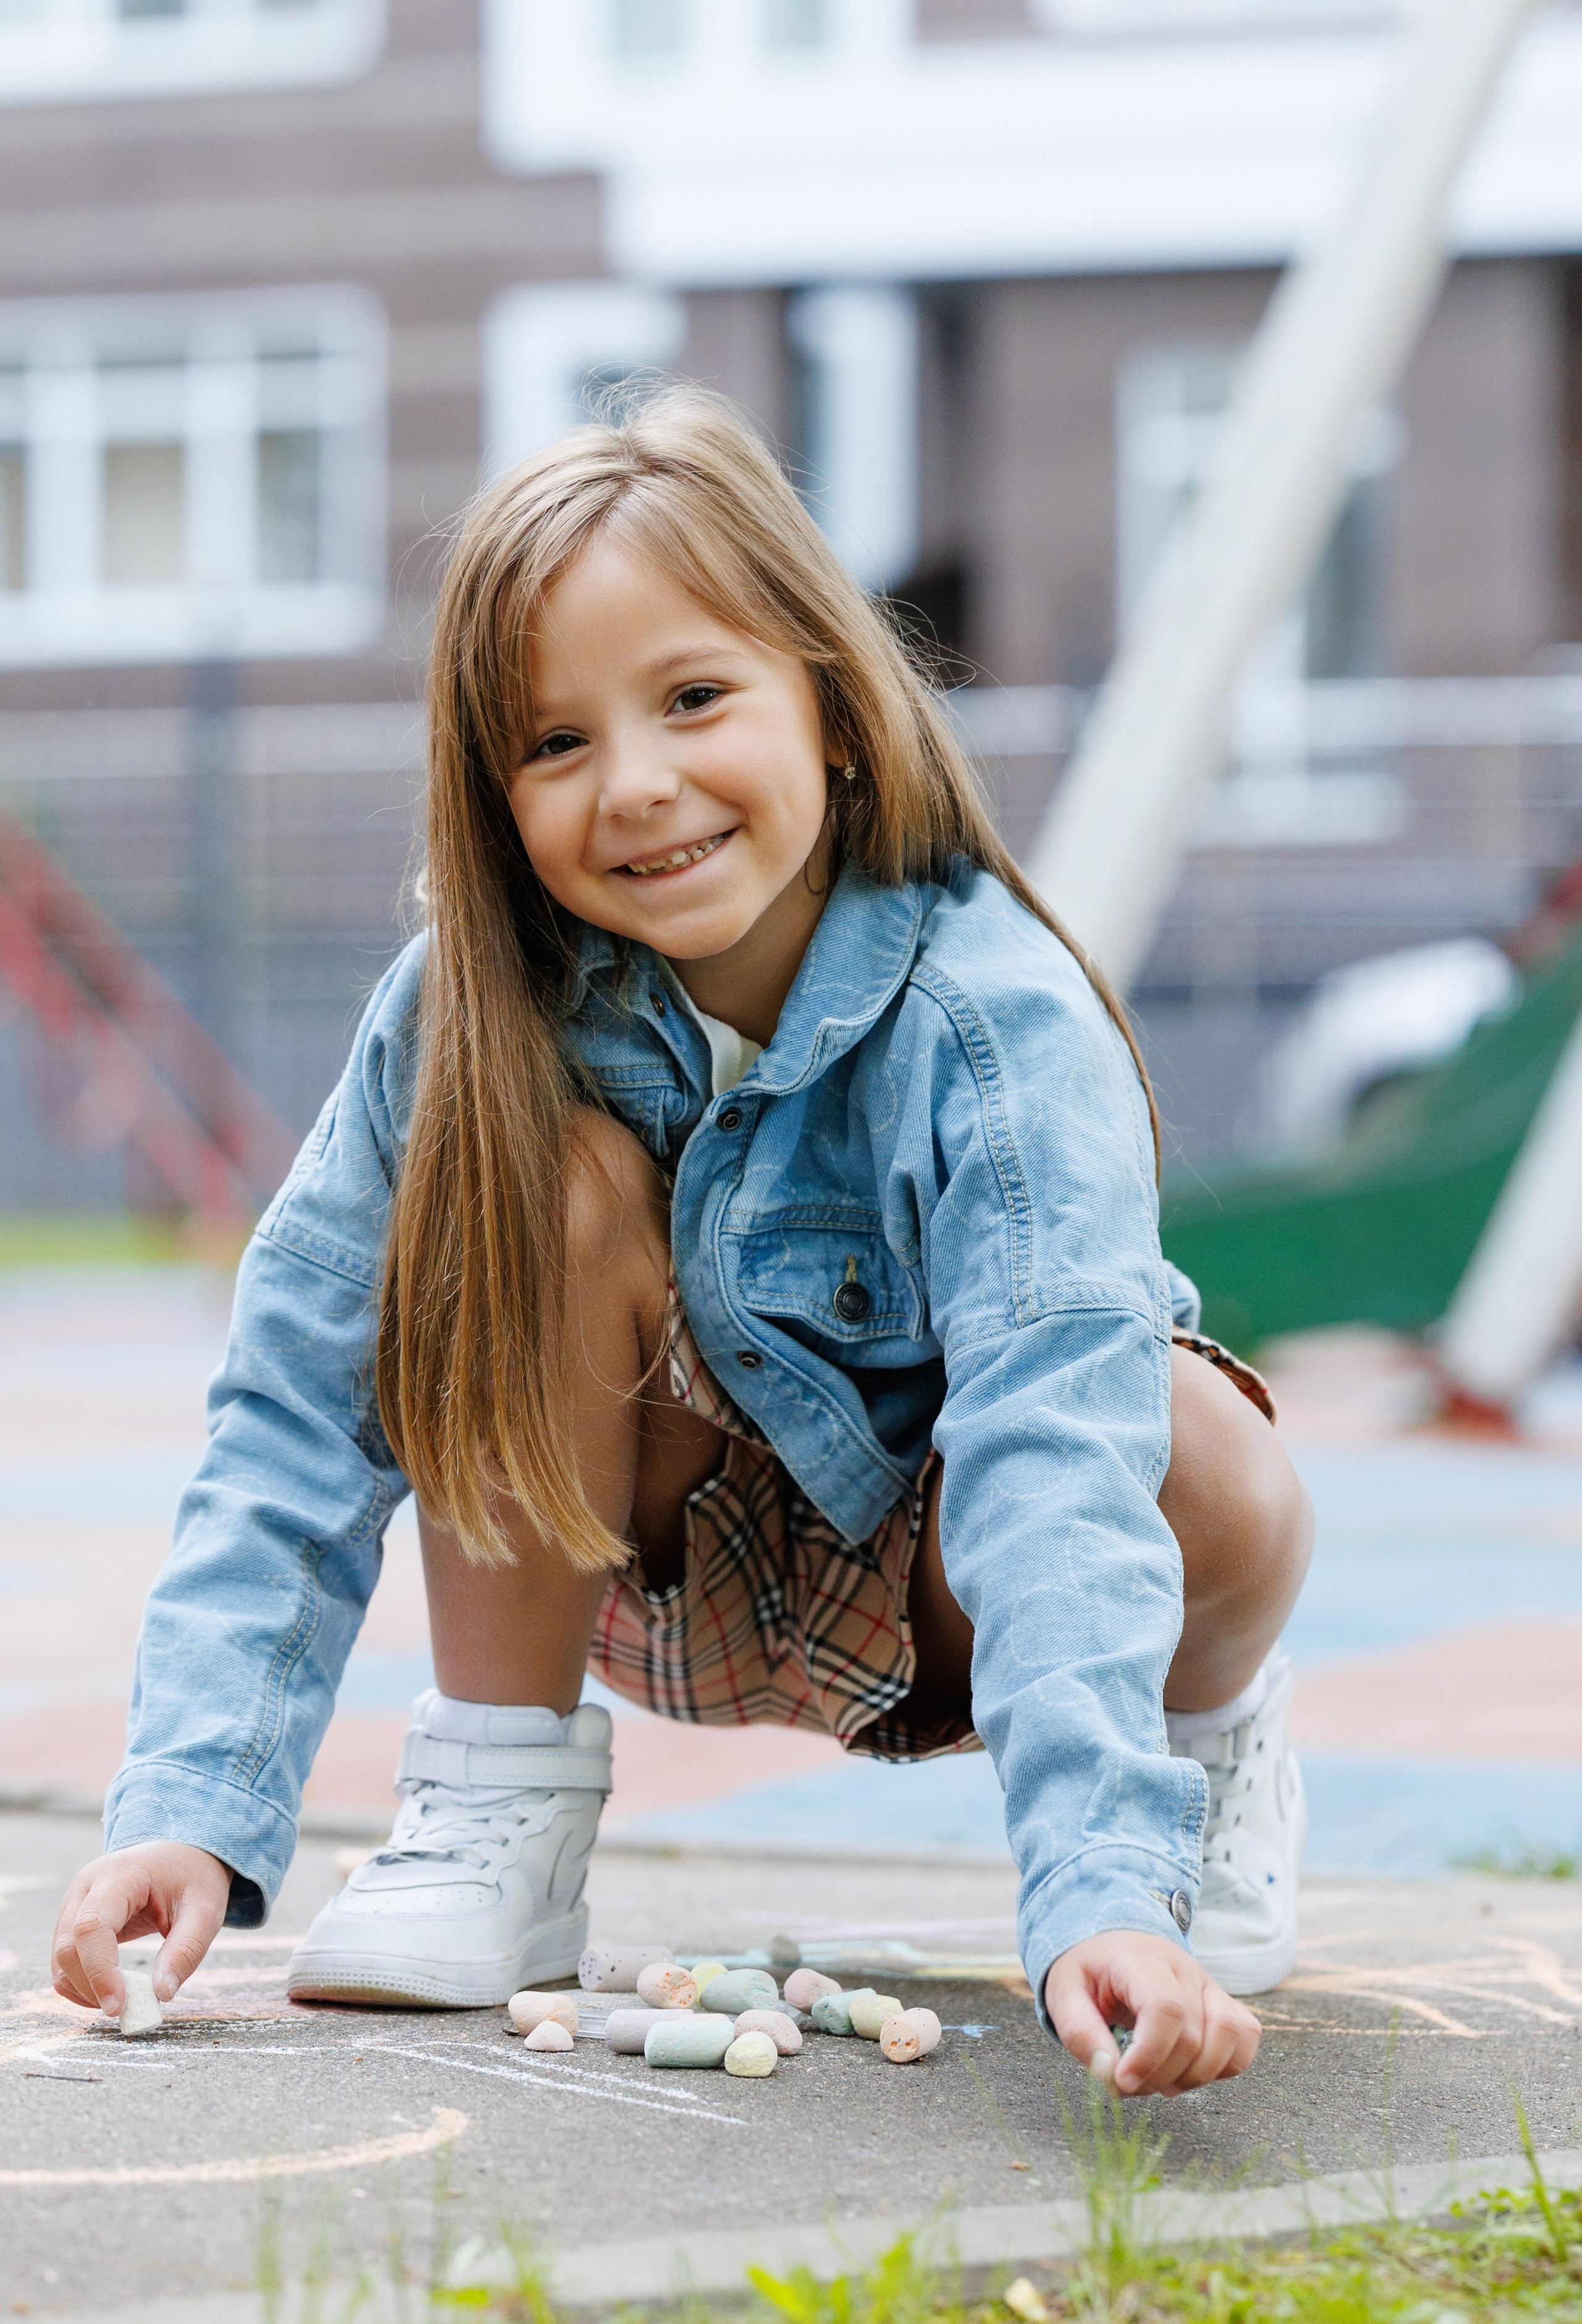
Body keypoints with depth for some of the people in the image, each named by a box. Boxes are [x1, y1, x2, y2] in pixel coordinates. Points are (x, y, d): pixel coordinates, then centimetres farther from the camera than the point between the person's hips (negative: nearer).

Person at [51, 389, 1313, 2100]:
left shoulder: (992, 1024, -31)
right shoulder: (471, 1014, -21)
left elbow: (1056, 1460, -43)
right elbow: (297, 1418, -21)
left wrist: (1106, 1890, -56)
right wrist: (191, 1808, -33)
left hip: (953, 1583, -1)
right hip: (670, 1572, 2)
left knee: (1220, 1488, -36)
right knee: (546, 1171, -28)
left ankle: (1206, 1742, 2)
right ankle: (498, 1805, -12)